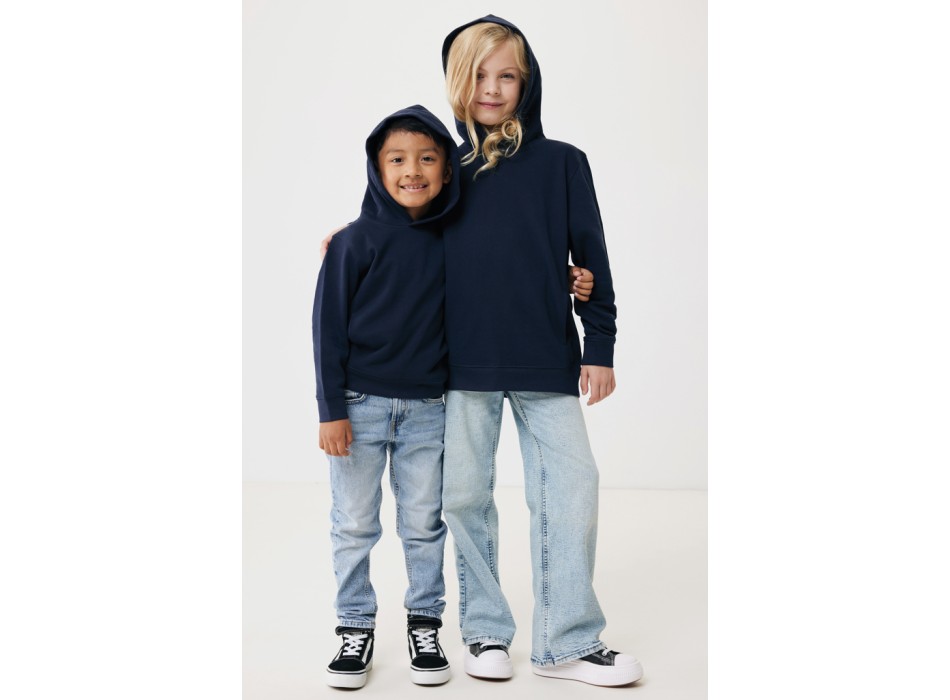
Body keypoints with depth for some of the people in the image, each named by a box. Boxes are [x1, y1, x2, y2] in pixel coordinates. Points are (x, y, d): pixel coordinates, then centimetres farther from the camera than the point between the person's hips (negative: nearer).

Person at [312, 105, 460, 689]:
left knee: (424, 525, 10)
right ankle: (356, 628, 21)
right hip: (361, 405, -2)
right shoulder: (358, 240, -6)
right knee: (354, 526, 7)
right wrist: (331, 410, -7)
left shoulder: (451, 243, 2)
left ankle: (425, 625, 25)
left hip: (427, 410, 2)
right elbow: (330, 326, -5)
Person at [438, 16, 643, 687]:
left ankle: (568, 640, 10)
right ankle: (486, 630, 22)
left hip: (548, 361, -1)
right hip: (464, 364, 2)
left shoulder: (561, 163, 3)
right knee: (466, 493, 6)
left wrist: (599, 346, 0)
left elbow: (591, 258, 3)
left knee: (571, 488, -3)